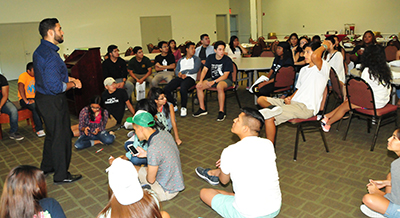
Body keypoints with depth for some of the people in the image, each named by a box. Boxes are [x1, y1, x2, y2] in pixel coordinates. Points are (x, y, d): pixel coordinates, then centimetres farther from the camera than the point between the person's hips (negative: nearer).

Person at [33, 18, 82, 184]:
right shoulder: (50, 55, -25)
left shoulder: (41, 50, 9)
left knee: (52, 134, 24)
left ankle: (46, 167, 41)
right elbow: (56, 87, -29)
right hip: (52, 101, -11)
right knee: (60, 137, 3)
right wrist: (72, 84, -12)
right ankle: (61, 175, 17)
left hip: (43, 98, 11)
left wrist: (70, 79, 6)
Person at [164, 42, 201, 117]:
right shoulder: (181, 60, 29)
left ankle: (183, 108, -18)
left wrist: (183, 72, -6)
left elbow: (195, 69, -3)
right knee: (166, 89, -18)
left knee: (183, 89, -38)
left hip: (190, 77, -5)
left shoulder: (196, 59, 15)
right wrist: (179, 74, -8)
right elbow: (176, 70, 17)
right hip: (179, 77, 5)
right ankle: (174, 106, 1)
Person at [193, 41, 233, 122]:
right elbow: (205, 70, 1)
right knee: (198, 86, -14)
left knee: (219, 86, -40)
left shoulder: (227, 60, -13)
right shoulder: (210, 58, 3)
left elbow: (225, 75, -18)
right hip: (213, 78, 6)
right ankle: (202, 109, -1)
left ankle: (221, 111, -31)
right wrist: (201, 81, -16)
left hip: (226, 80, -5)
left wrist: (214, 82, -28)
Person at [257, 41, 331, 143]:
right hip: (293, 102, 9)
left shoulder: (324, 67, -8)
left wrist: (325, 45, -10)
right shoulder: (303, 70, 21)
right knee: (260, 99, 5)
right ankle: (275, 108, -25)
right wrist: (290, 97, 6)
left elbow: (315, 56, -31)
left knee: (267, 116, -25)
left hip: (306, 108, -9)